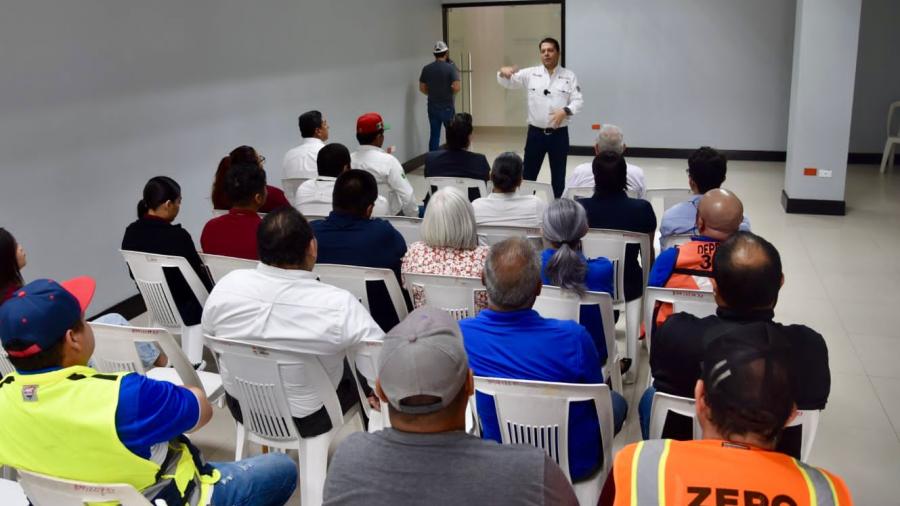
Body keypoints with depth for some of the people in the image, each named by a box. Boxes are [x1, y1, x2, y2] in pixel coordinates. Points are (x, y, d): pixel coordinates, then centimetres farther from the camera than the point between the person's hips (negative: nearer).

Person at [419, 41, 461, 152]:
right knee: (451, 134, 10)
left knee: (434, 134, 7)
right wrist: (449, 93, 2)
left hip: (432, 107, 4)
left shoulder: (426, 68, 0)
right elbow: (456, 88, -19)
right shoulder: (450, 67, -12)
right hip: (447, 107, -3)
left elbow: (422, 88, 5)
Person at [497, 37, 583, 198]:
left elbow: (578, 101, -3)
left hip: (559, 134, 0)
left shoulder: (569, 76, 1)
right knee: (528, 174, 5)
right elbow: (508, 82, 1)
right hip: (536, 133, 1)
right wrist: (503, 72, -23)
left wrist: (565, 111, -23)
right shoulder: (530, 74, 4)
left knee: (558, 176, 7)